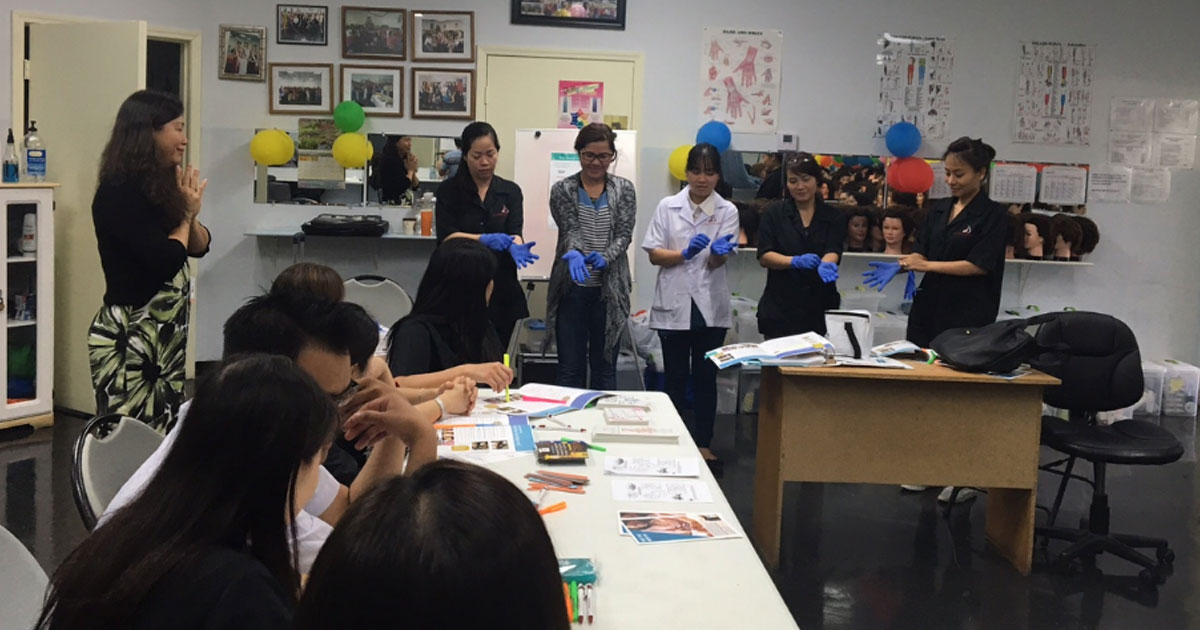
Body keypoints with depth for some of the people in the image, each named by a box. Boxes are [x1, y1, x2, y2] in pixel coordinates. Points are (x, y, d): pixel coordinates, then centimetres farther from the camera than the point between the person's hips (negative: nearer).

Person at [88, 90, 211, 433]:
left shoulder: (160, 186, 11)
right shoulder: (119, 193, -16)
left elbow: (200, 246, 15)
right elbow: (165, 260, -22)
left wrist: (189, 213, -5)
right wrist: (187, 214, -5)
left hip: (166, 332, 9)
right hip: (129, 336, -9)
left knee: (165, 432, 11)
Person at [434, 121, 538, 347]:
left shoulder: (511, 191, 8)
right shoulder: (449, 190, 2)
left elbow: (514, 232, -3)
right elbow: (446, 236, -7)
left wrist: (516, 247, -28)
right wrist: (485, 240, -23)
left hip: (502, 289, 2)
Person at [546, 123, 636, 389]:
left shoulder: (624, 190, 6)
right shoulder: (562, 190, 2)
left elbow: (624, 233, -4)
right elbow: (570, 229, -11)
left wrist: (605, 257, -24)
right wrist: (574, 254, -34)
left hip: (609, 289, 1)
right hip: (572, 289, -1)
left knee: (605, 366, 8)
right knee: (570, 368, 4)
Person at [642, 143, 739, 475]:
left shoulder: (727, 211, 1)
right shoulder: (667, 207, 0)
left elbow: (718, 261, -10)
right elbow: (654, 255, -3)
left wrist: (718, 251, -35)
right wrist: (685, 253, -20)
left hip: (711, 306, 0)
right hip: (674, 304, 0)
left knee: (706, 377, 7)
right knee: (675, 377, 8)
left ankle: (703, 444, 17)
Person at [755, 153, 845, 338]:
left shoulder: (833, 217, 7)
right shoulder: (775, 213, 4)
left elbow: (833, 251, -8)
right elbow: (764, 256, -5)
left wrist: (826, 264, -32)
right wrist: (796, 261, -23)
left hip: (820, 309, 1)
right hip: (780, 308, -1)